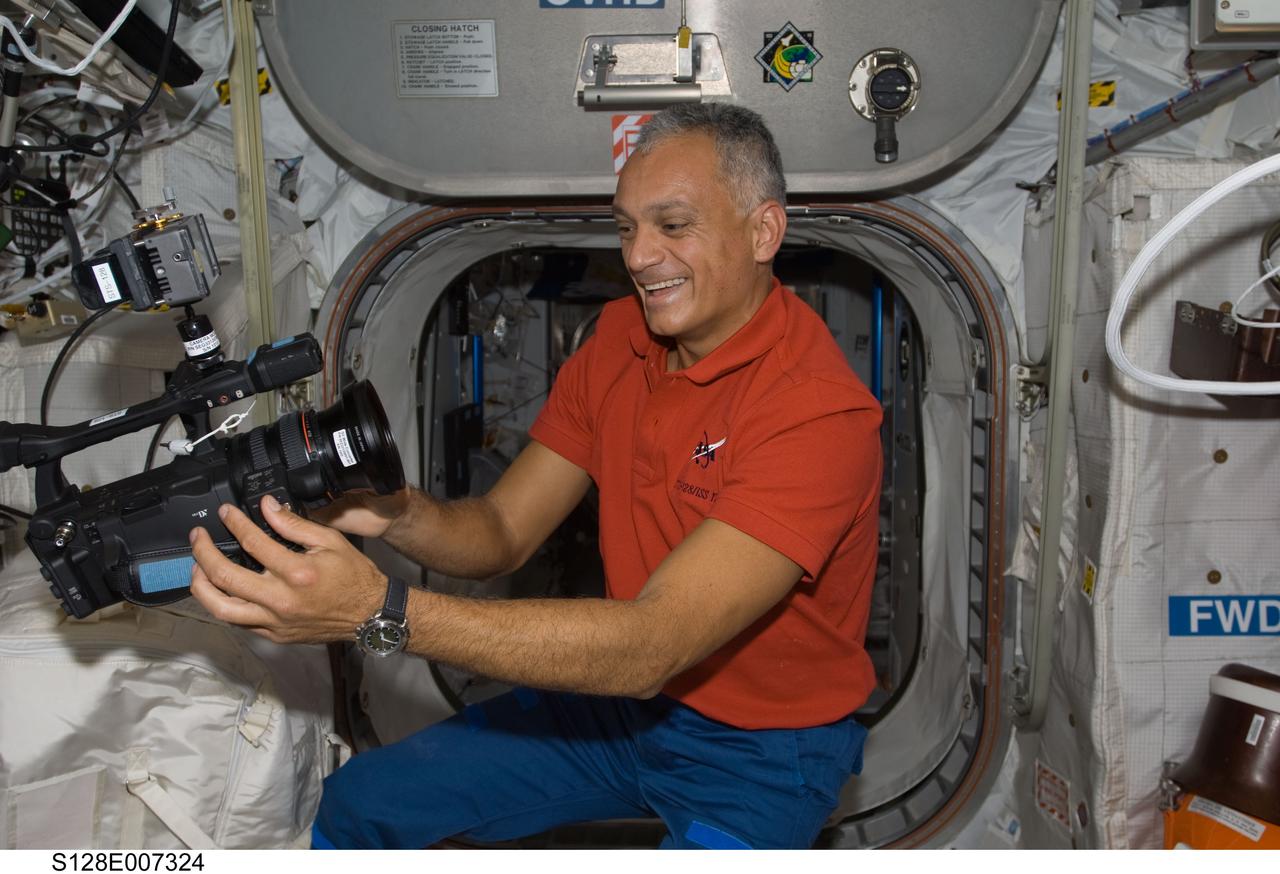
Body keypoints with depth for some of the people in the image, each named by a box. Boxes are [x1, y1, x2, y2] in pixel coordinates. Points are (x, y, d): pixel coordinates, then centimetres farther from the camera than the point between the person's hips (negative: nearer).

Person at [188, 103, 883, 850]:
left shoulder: (819, 408, -28)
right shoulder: (621, 338, -3)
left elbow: (650, 649, -35)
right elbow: (503, 532, -1)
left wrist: (384, 612, -43)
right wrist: (399, 514, -25)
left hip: (761, 753, -5)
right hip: (626, 696, 6)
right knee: (360, 803, 2)